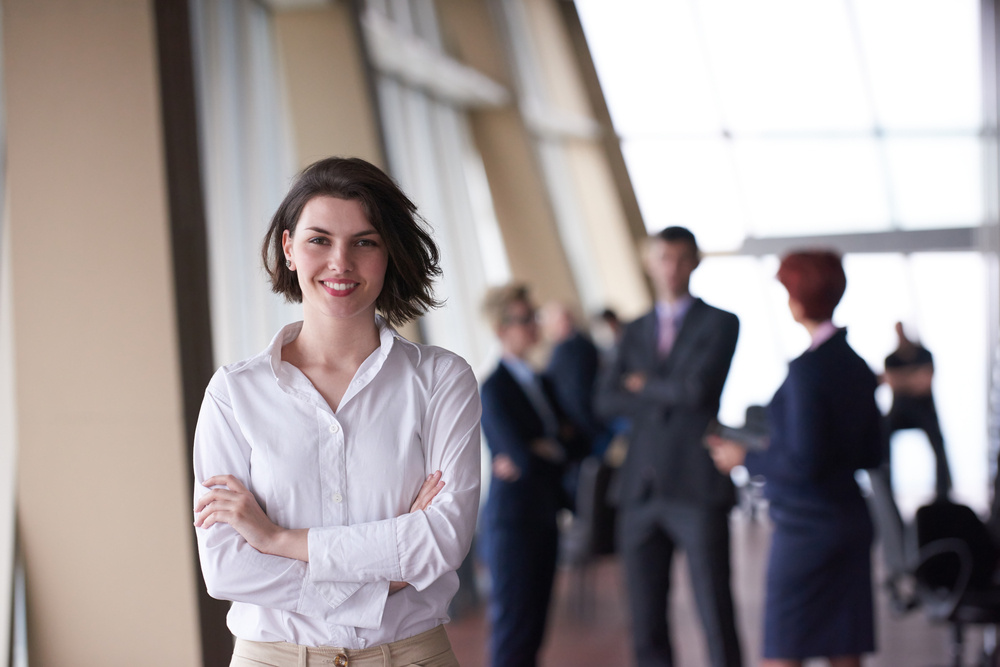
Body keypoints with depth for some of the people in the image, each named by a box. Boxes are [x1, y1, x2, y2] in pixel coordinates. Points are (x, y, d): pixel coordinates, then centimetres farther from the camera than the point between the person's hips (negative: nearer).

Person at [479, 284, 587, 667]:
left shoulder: (541, 383, 13)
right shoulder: (494, 388, -13)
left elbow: (577, 441, 10)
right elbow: (522, 456, -21)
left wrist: (547, 450, -9)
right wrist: (559, 446, -4)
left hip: (544, 516, 8)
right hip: (513, 519, -8)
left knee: (534, 622, 11)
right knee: (513, 626, -4)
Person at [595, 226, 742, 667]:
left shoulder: (719, 324, 2)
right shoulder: (636, 331, 16)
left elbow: (698, 389, -13)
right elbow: (607, 402, 5)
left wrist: (645, 387, 2)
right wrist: (668, 396, -6)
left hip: (697, 487, -5)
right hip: (642, 488, 5)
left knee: (717, 618, -5)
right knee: (647, 627, 7)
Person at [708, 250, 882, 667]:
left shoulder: (806, 369, -17)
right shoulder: (857, 366, 7)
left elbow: (804, 463, -20)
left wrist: (745, 459, -6)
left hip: (806, 527, -8)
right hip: (849, 520, 8)